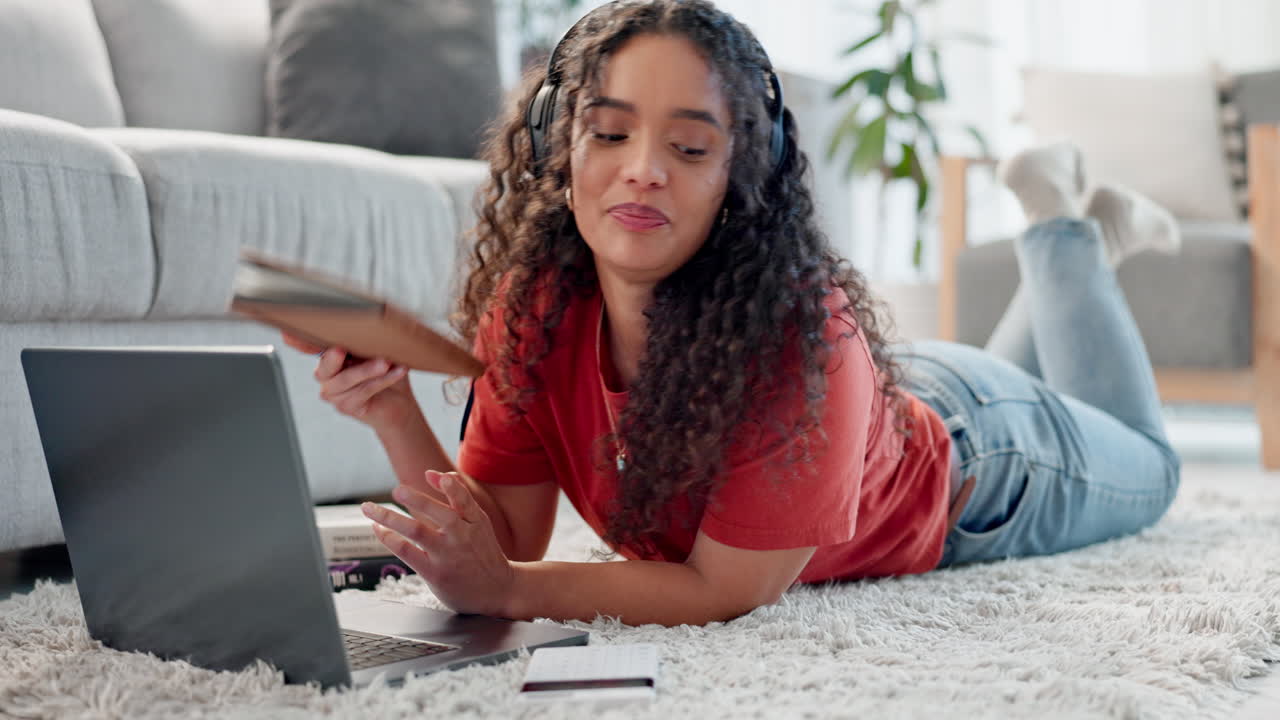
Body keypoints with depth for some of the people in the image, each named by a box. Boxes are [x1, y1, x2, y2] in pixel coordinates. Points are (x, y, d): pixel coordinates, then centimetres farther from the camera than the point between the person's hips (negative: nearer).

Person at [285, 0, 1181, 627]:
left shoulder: (803, 337, -46)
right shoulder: (532, 303, -30)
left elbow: (730, 588, -41)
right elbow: (509, 542, -27)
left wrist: (503, 590, -50)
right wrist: (396, 415, -43)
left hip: (964, 460, -4)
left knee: (1144, 471, 31)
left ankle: (1066, 233, 35)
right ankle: (1059, 225, 46)